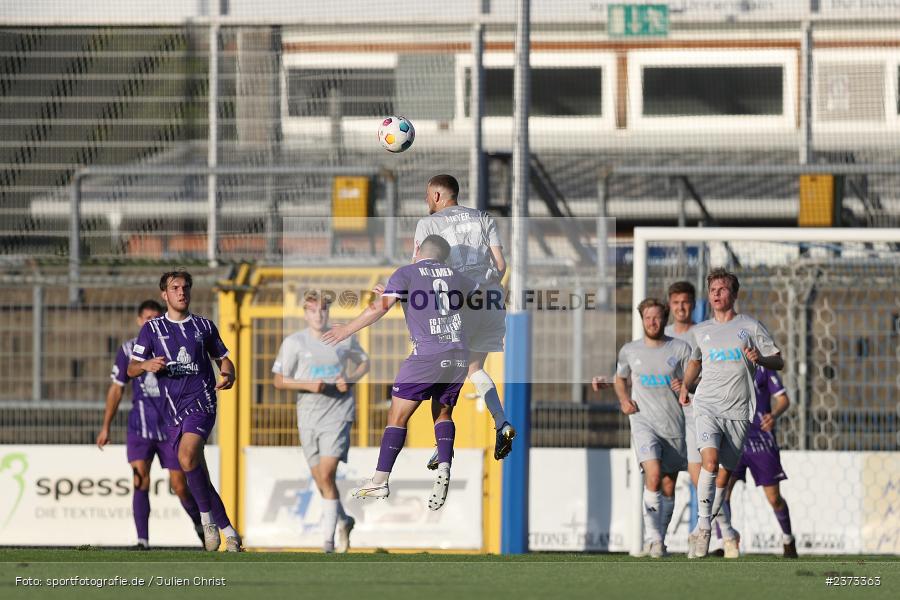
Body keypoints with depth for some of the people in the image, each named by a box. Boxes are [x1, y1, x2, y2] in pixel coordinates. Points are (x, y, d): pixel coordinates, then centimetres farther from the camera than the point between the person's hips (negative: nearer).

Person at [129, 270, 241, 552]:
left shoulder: (204, 326, 9)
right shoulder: (152, 328, 9)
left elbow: (223, 358, 19)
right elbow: (131, 369, 8)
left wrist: (228, 375, -4)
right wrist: (147, 365, -15)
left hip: (201, 401, -3)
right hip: (173, 409, 3)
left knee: (187, 457, -27)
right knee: (197, 475, 3)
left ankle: (207, 518, -12)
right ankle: (227, 530, 13)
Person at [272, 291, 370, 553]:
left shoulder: (344, 338, 3)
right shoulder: (293, 342, -1)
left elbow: (364, 362, 20)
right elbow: (279, 380, -1)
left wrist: (350, 380, -1)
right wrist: (308, 385, -17)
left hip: (338, 412, -2)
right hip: (308, 414, 2)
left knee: (326, 475, -15)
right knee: (320, 479, 8)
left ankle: (328, 539, -11)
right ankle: (343, 521, 36)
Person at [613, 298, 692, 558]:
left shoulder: (681, 349, 1)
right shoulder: (629, 351, 5)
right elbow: (620, 378, 23)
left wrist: (685, 386, -15)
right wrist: (624, 399, 5)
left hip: (673, 425, 1)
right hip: (643, 422, -1)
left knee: (668, 486, 7)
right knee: (653, 475, -22)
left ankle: (661, 538, 23)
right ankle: (654, 539, -18)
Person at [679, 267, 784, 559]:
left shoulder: (751, 327, 5)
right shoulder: (700, 331, 13)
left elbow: (779, 362, 6)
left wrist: (760, 358, -16)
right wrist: (685, 387, 12)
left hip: (738, 410, 0)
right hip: (707, 404, 0)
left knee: (724, 473, 1)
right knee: (709, 459, -23)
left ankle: (702, 531, 16)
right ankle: (703, 527, -21)